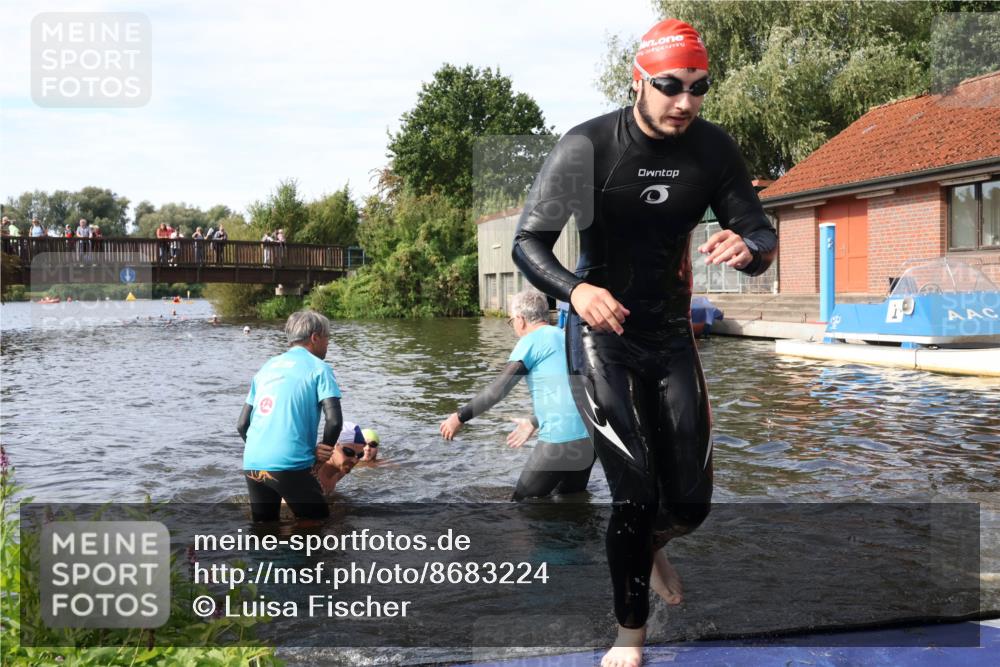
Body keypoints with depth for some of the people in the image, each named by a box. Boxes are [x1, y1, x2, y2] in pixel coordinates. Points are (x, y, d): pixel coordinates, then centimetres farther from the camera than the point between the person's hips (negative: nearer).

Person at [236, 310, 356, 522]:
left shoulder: (267, 367, 19)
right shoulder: (318, 368, 2)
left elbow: (242, 425, 18)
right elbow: (334, 421, -10)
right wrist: (323, 451, 7)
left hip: (251, 465, 6)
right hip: (288, 465, -6)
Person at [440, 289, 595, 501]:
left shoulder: (531, 341, -5)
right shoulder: (567, 338, 18)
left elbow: (497, 389, -11)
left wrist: (459, 417, -3)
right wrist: (533, 423, 38)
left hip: (560, 441, -8)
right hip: (589, 437, 8)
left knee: (523, 501, 8)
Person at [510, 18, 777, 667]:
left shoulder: (714, 148, -4)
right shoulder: (587, 146, -16)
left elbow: (763, 232, -1)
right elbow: (528, 241, -17)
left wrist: (748, 248, -28)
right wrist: (576, 290, -38)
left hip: (672, 333, 4)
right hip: (603, 334, -4)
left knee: (691, 500, 5)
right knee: (635, 493, -11)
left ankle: (650, 546, 44)